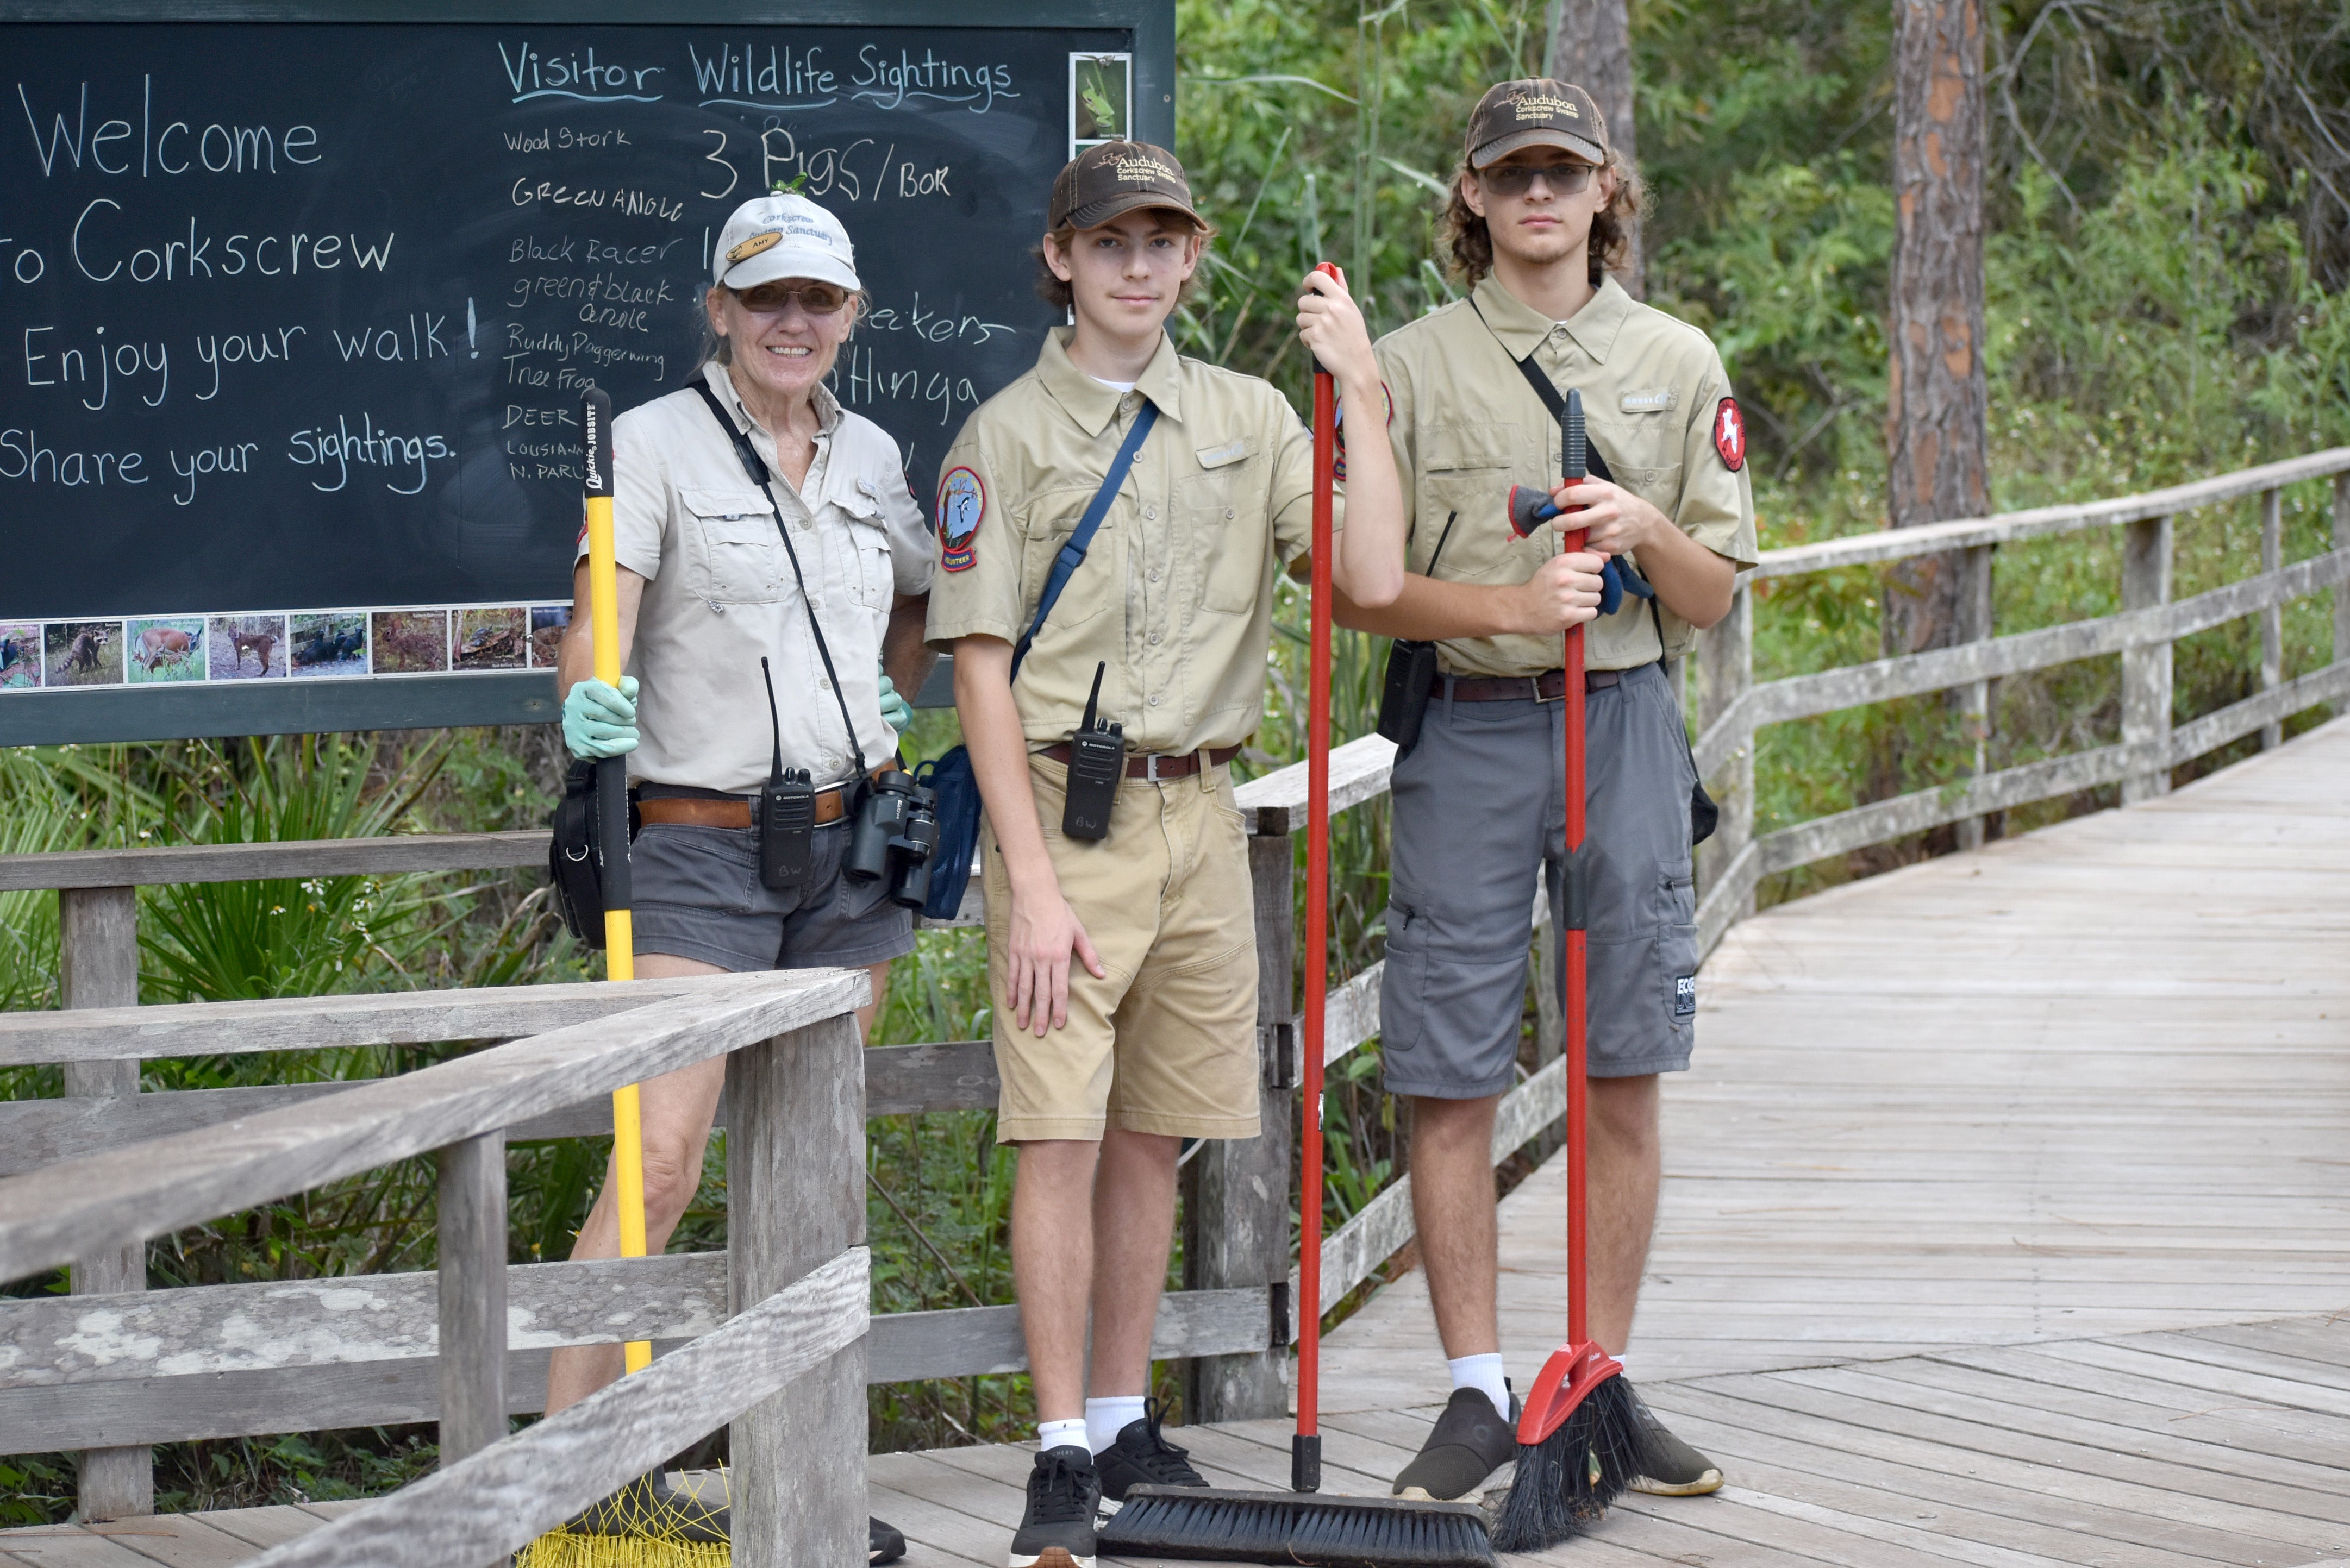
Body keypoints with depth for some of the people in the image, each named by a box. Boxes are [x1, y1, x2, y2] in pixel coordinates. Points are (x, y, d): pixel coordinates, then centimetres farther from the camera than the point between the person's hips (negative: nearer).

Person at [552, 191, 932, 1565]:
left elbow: (925, 601, 29)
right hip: (700, 845, -5)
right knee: (658, 1165, -15)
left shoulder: (871, 455, 11)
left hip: (850, 845, 6)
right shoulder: (657, 442, -5)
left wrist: (893, 695, 13)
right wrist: (588, 702, -37)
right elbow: (597, 620, -18)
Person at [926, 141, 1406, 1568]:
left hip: (1199, 814, 4)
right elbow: (982, 669, -6)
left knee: (1154, 1139, 10)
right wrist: (1032, 885, -13)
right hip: (1066, 814, -4)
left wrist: (1362, 395, -7)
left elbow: (1374, 580, -1)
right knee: (1062, 1139, -8)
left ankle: (1127, 1423, 21)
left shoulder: (1250, 420, 10)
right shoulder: (1007, 436, -2)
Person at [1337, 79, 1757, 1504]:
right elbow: (1355, 587, -1)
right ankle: (1479, 1397, 8)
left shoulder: (1677, 364, 9)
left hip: (1626, 728, 2)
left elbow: (1714, 596, 9)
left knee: (1624, 1079, 4)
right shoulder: (1409, 367, 3)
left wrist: (1647, 532, -13)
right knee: (1452, 1085, -1)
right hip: (1467, 731, -2)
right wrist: (1511, 602, -16)